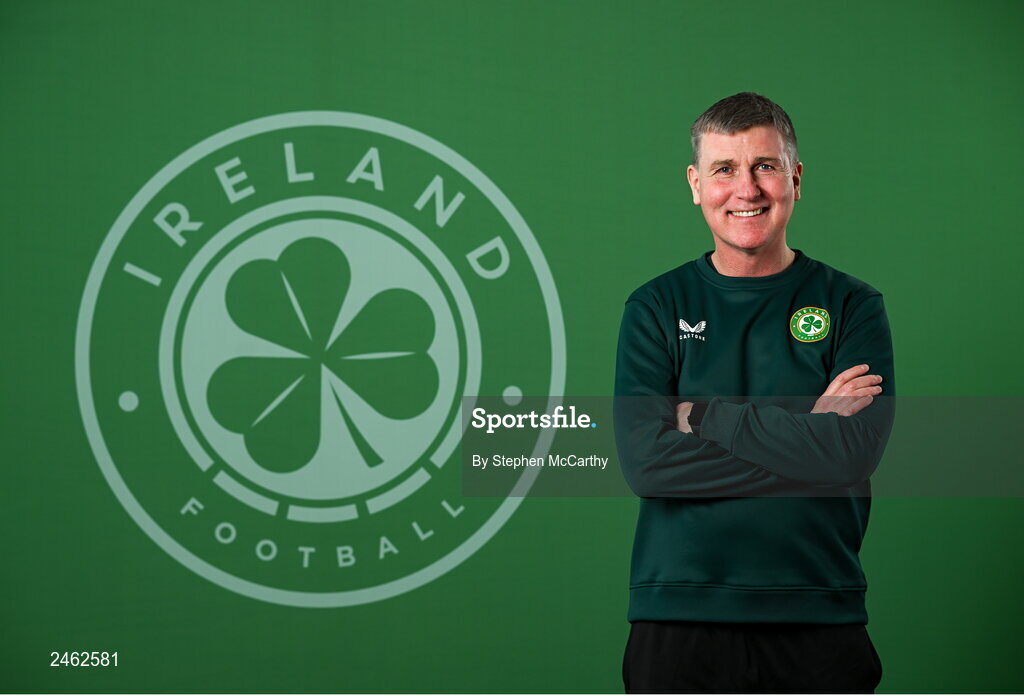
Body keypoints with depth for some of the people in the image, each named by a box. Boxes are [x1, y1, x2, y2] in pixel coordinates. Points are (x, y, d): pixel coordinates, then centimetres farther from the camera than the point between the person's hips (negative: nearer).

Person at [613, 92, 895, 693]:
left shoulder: (852, 306, 4)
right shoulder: (657, 307, 5)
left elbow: (856, 452, -12)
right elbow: (644, 461, -10)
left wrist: (703, 414, -11)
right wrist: (806, 432, -12)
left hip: (820, 624, 0)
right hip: (679, 622, 0)